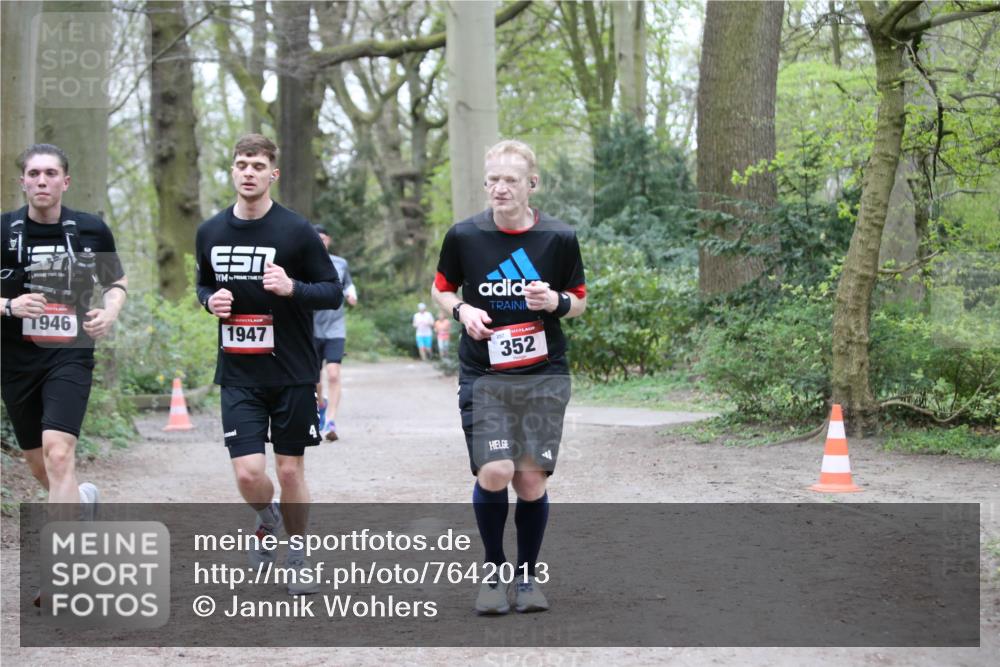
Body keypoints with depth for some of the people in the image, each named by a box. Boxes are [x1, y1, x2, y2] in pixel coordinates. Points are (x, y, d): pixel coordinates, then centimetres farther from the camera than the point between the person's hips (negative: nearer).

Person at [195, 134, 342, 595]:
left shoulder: (296, 231, -6)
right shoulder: (211, 232, 5)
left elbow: (333, 292, -3)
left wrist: (292, 287, -22)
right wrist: (211, 300, -3)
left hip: (292, 372, -2)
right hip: (238, 375, 2)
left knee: (290, 470, 4)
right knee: (248, 473, -8)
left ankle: (296, 555, 26)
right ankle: (267, 522, 27)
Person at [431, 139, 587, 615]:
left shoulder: (559, 238, -2)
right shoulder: (464, 236, -2)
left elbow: (579, 301, 10)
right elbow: (442, 289, 13)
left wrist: (556, 301, -13)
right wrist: (462, 310, -8)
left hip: (544, 377, 1)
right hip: (483, 375, -1)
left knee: (532, 480, -1)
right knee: (494, 473, -14)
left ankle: (529, 573, 21)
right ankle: (493, 570, 10)